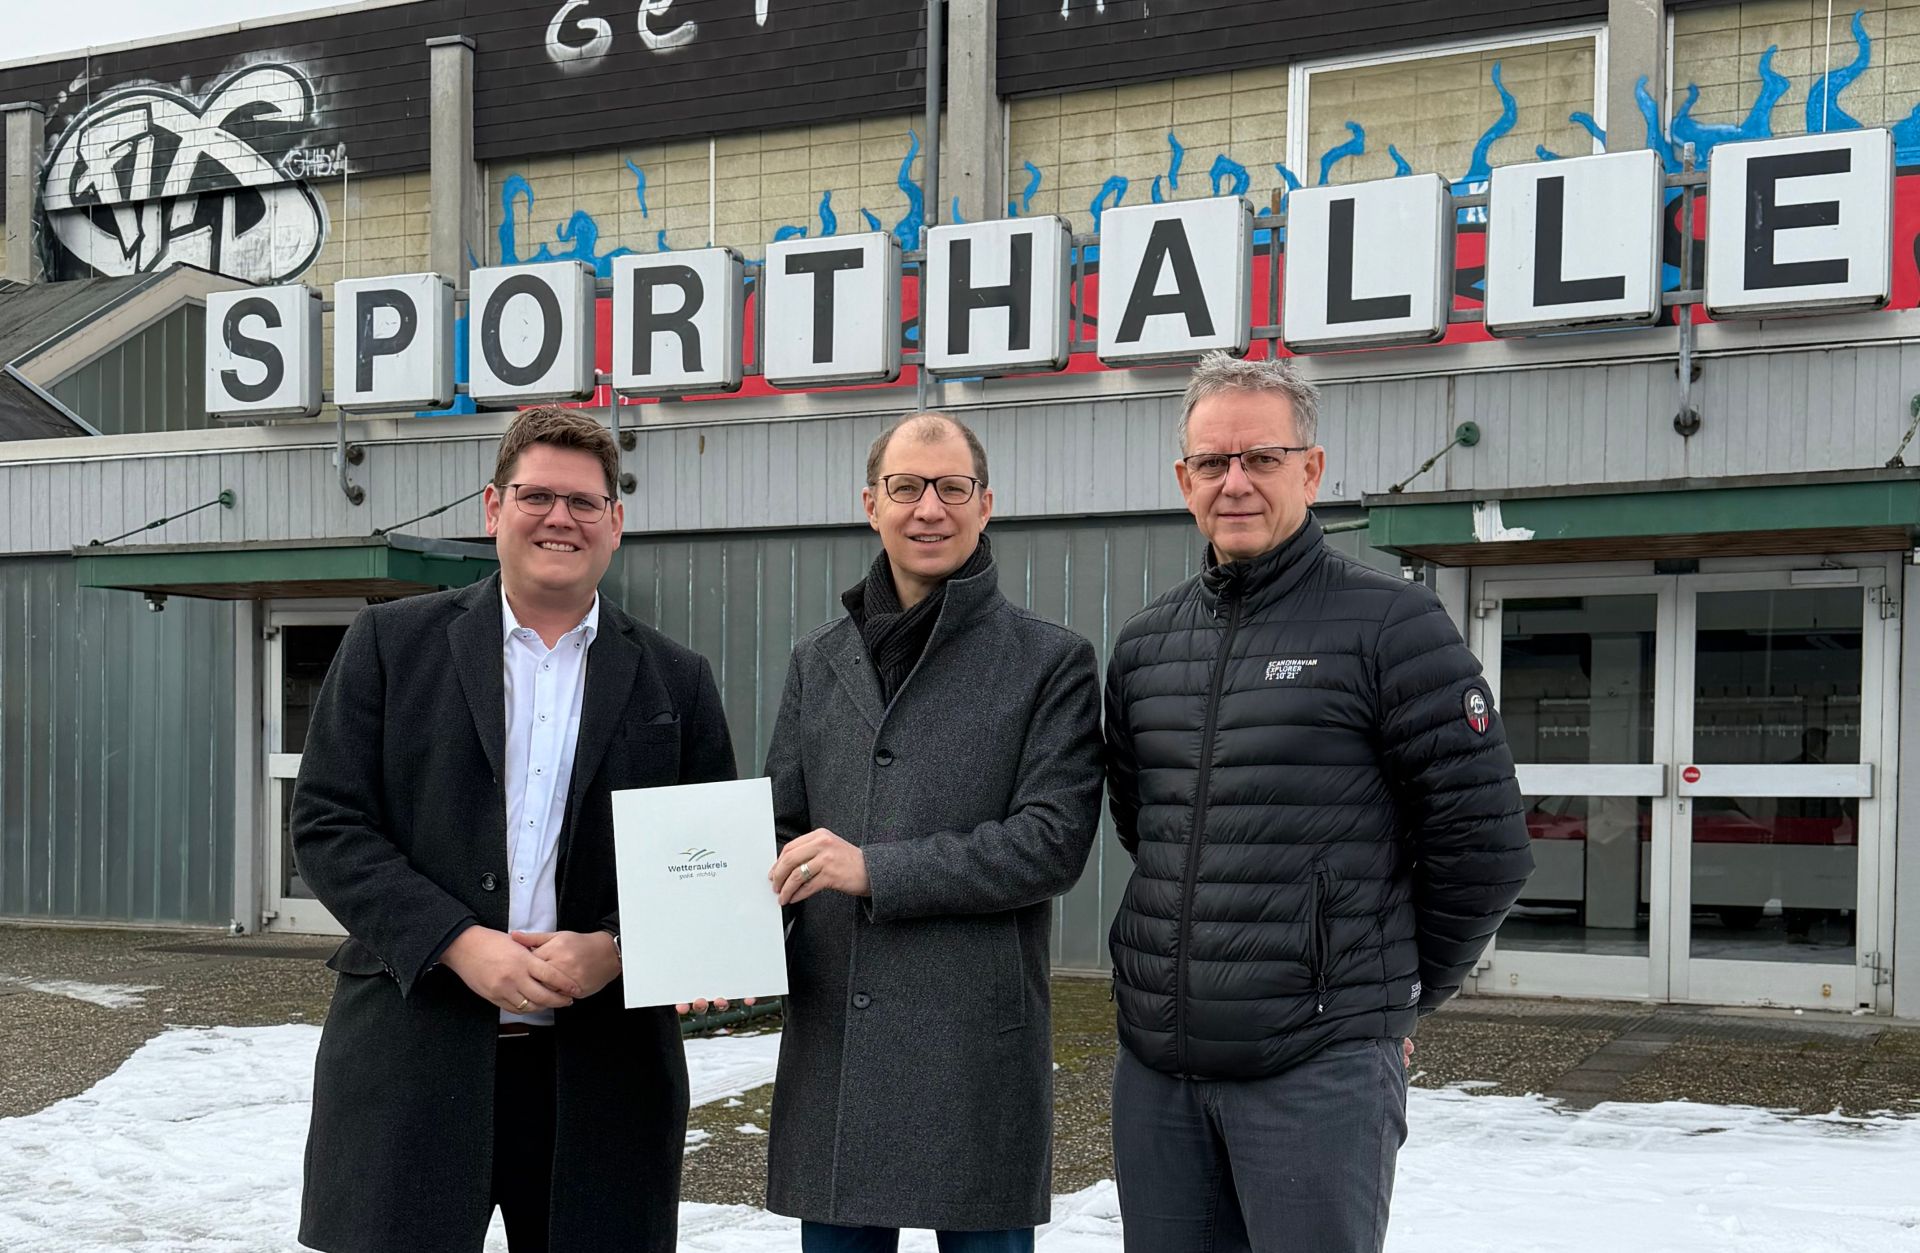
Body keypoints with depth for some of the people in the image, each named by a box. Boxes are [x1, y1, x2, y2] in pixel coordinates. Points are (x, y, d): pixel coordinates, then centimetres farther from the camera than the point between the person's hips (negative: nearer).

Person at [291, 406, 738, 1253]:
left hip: (601, 1076, 1)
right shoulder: (391, 642, 6)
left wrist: (615, 949, -11)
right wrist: (461, 945, -12)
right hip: (412, 1063, -1)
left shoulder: (676, 683, 10)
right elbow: (327, 825, 0)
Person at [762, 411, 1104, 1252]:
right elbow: (781, 829, 14)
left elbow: (1054, 839, -9)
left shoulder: (1051, 662, 0)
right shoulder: (818, 663, 14)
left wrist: (877, 869, -15)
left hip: (977, 1052, -4)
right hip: (830, 1043, 4)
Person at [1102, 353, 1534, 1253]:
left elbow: (1485, 844, -4)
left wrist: (1395, 993, 5)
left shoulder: (1391, 625, -6)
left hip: (1318, 1072, -5)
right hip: (1155, 1065, 6)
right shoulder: (1144, 645, 11)